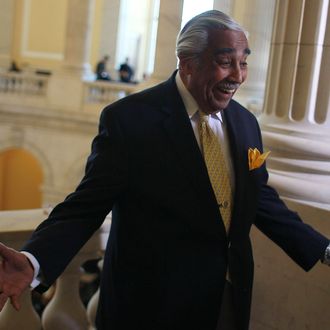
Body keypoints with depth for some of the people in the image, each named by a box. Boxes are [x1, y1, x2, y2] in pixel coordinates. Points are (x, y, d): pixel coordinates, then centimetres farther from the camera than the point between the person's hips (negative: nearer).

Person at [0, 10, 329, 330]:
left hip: (230, 301, 6)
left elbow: (261, 200, 11)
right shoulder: (127, 119, -16)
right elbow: (87, 206, -16)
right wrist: (33, 260, -32)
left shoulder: (245, 122, 3)